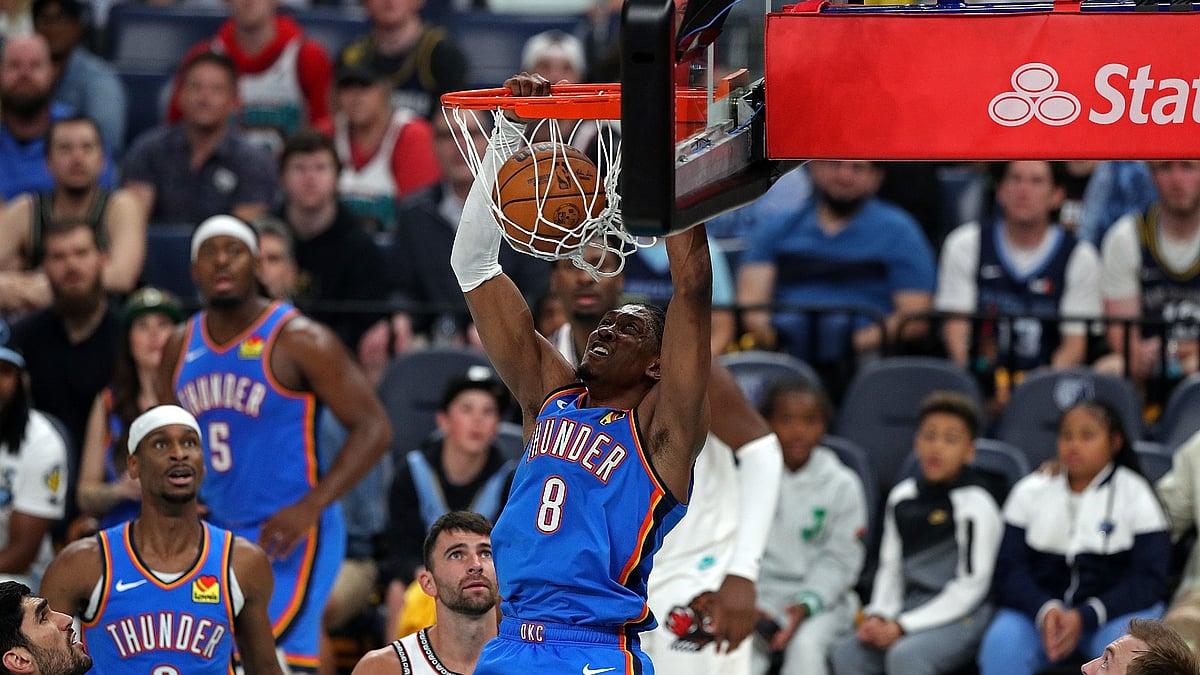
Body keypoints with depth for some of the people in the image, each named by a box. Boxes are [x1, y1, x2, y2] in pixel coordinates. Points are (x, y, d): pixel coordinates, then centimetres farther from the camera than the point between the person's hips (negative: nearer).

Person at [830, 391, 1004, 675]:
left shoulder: (975, 504, -9)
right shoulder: (902, 497, 12)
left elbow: (970, 586, -11)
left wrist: (903, 626, -14)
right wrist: (879, 616, 0)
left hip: (959, 618, -7)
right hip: (911, 609, 7)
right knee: (846, 652, -15)